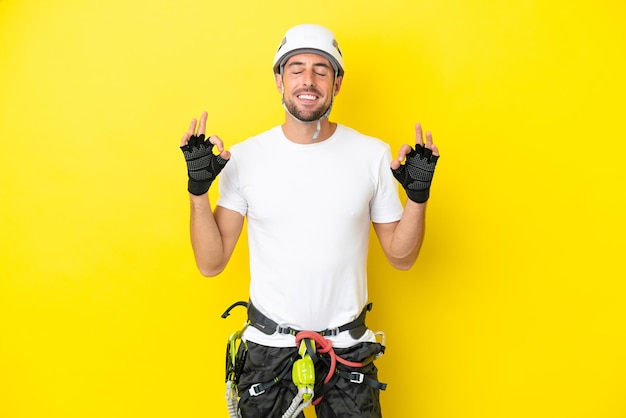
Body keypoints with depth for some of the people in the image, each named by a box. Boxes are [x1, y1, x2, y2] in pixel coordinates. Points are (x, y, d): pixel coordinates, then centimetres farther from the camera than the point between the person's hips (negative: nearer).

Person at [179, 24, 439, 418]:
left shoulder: (373, 154, -6)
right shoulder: (245, 157, -7)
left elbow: (400, 256, 1)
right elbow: (211, 262, -5)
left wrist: (418, 195, -14)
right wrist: (198, 189, -16)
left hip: (348, 347, 1)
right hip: (268, 345, 0)